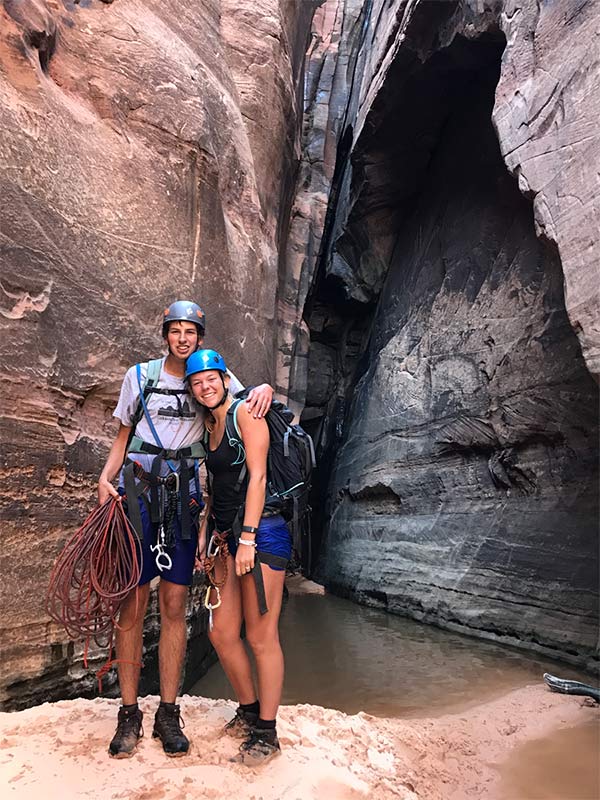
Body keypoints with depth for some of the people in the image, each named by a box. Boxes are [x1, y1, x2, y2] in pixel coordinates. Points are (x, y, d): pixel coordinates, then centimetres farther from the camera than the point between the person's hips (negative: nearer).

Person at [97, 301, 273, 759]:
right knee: (132, 606, 1)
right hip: (137, 492, 0)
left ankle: (169, 714, 17)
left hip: (184, 497, 1)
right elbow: (123, 436, 13)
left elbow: (247, 409, 10)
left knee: (174, 607, 4)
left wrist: (264, 389, -14)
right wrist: (106, 478, -2)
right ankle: (129, 714, 16)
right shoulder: (140, 376, 8)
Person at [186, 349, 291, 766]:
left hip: (261, 530, -8)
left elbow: (257, 476, -14)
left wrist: (248, 538, -18)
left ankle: (266, 733, 15)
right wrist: (205, 535, 13)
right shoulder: (209, 426, 16)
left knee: (261, 637, -1)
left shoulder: (246, 413, -7)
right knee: (222, 633, 11)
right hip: (225, 534, 8)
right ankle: (249, 710, 31)